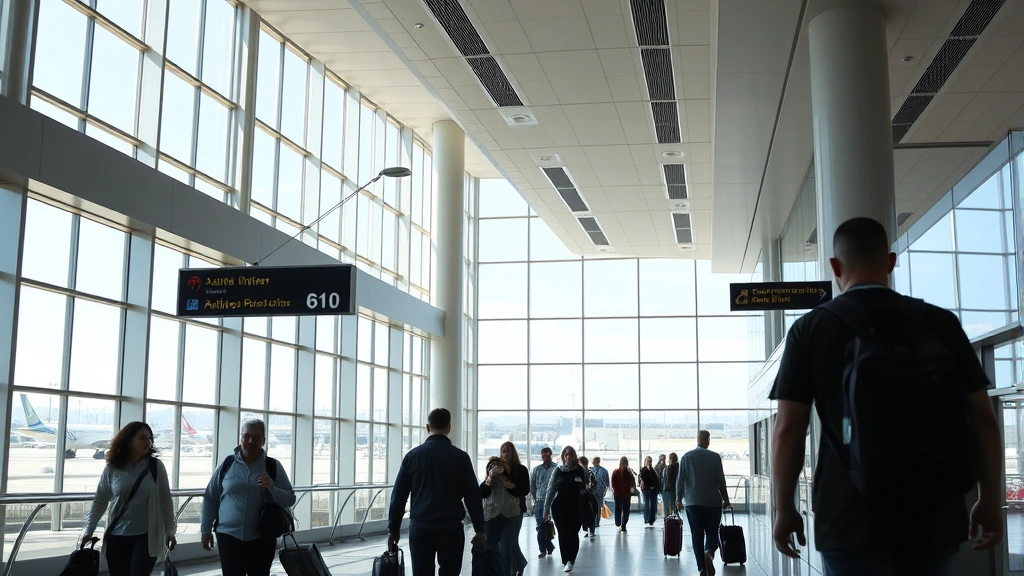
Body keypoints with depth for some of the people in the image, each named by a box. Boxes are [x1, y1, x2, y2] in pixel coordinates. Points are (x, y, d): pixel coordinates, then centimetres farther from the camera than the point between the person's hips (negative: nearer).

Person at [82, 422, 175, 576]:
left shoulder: (156, 466, 0)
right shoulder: (112, 469, 0)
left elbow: (165, 501, 4)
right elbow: (100, 501, 7)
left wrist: (169, 530, 2)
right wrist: (89, 529, -1)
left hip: (146, 536, -1)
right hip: (117, 536, 2)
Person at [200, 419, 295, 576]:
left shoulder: (273, 467, 2)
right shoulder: (227, 465, 3)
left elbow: (290, 499, 0)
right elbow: (210, 499, 10)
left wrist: (272, 488, -18)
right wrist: (206, 530, 9)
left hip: (262, 538, 0)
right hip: (229, 535, 0)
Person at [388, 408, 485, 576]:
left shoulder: (412, 456, 2)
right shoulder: (460, 457, -2)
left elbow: (398, 495, 3)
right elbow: (473, 496, -1)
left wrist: (393, 529, 10)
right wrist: (479, 530, 7)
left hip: (419, 528, 1)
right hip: (451, 529, -1)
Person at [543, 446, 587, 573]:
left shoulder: (579, 471, 1)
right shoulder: (558, 471, -1)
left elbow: (584, 490, 15)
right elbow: (551, 490, -1)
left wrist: (584, 492, -8)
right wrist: (546, 509, -3)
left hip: (575, 508, 0)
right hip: (559, 507, 0)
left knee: (573, 534, -3)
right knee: (562, 535, 3)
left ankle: (570, 560, 4)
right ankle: (566, 561, 10)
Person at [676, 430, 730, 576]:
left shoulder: (686, 457, 1)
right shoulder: (715, 457, -5)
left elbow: (680, 480, 3)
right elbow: (721, 480, -3)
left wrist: (679, 499, 11)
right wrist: (725, 499, 9)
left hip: (692, 502, 2)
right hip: (712, 502, -1)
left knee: (697, 536, 7)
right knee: (712, 532, 9)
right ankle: (709, 552, -20)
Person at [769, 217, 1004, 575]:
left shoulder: (811, 329, -3)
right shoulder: (941, 323, 3)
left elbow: (788, 429, -6)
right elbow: (983, 419, 3)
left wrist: (784, 509, 4)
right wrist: (990, 499, 13)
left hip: (853, 520, -3)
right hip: (934, 515, 3)